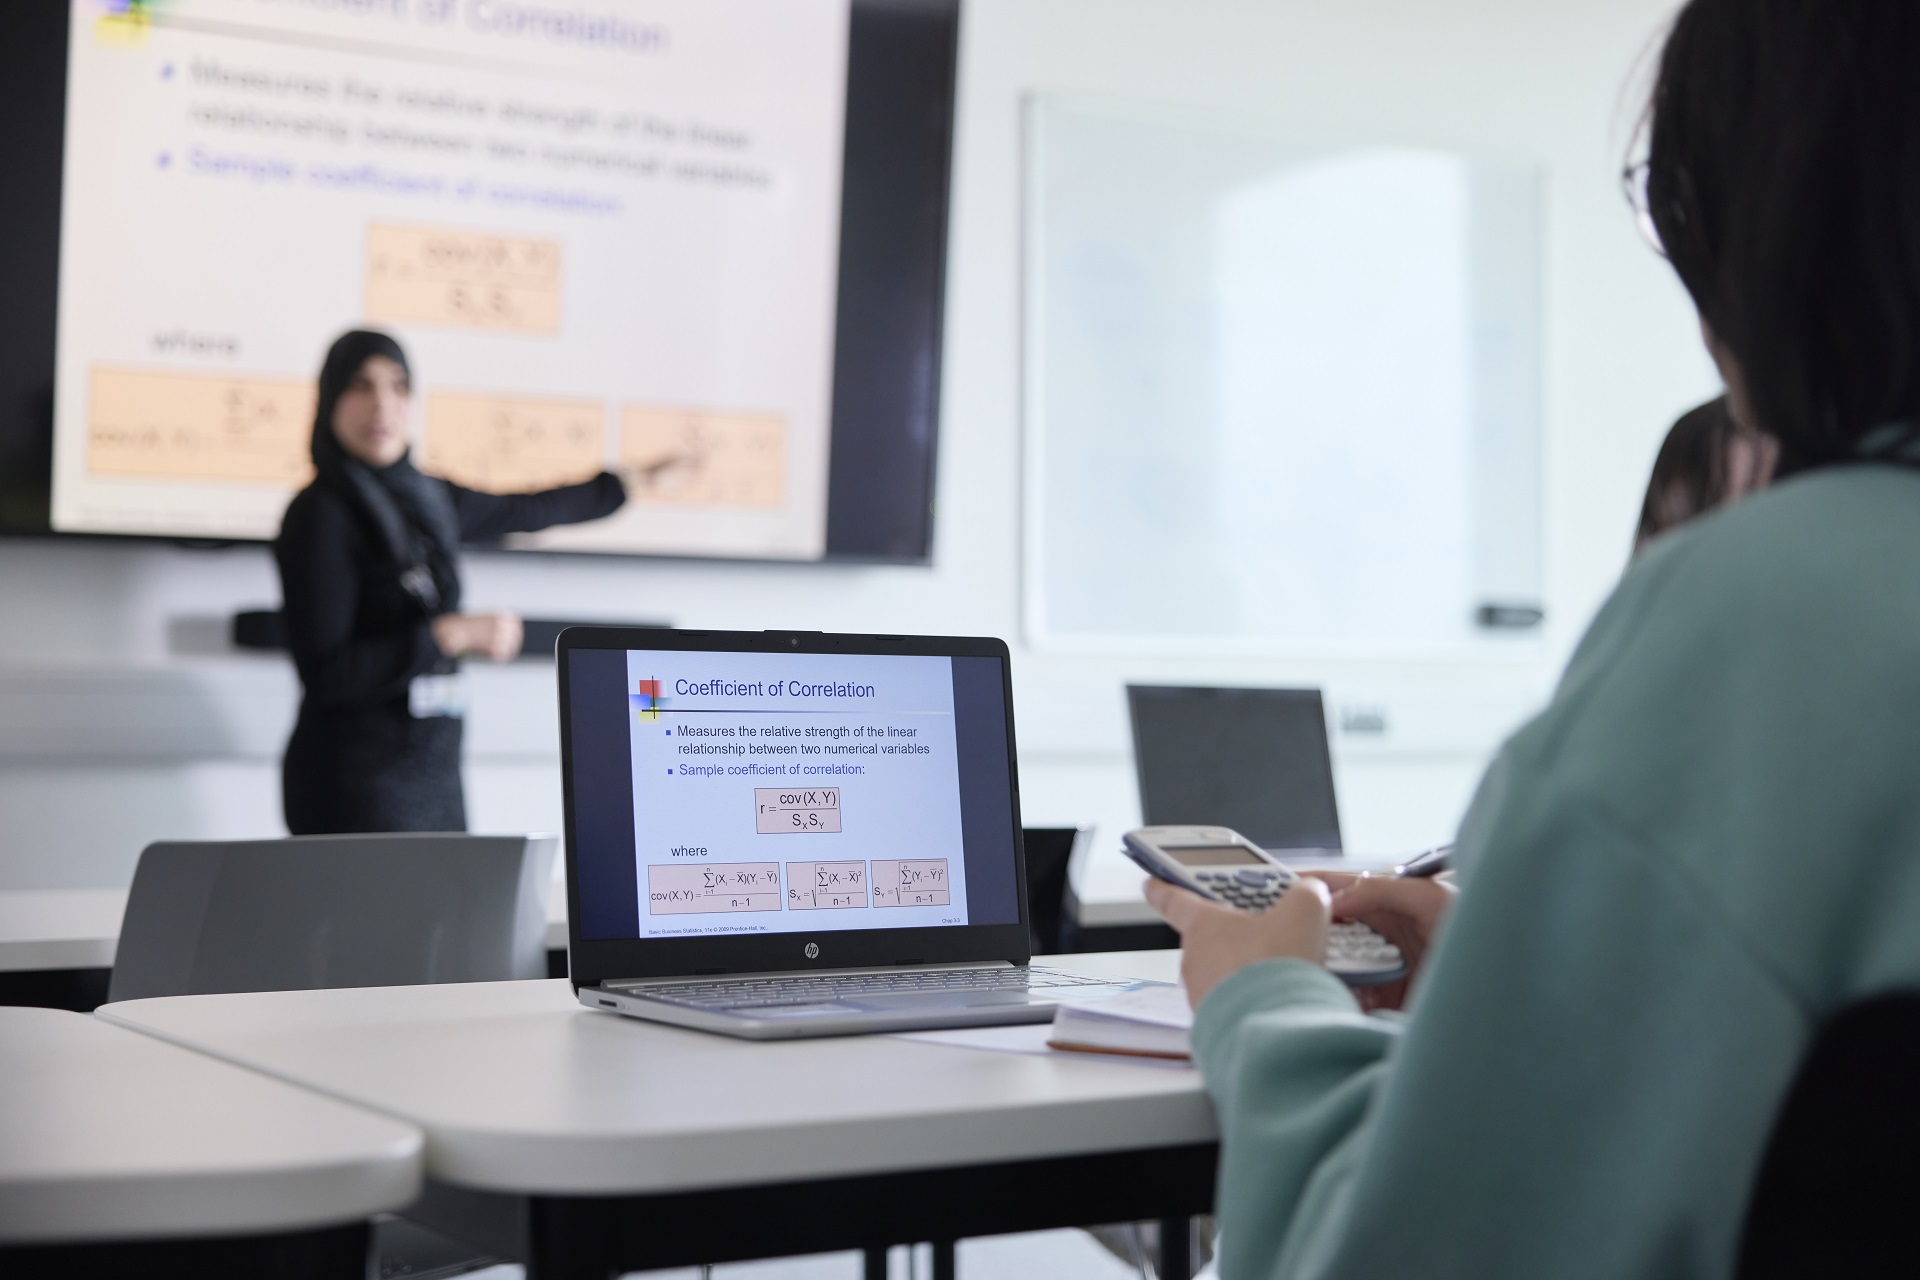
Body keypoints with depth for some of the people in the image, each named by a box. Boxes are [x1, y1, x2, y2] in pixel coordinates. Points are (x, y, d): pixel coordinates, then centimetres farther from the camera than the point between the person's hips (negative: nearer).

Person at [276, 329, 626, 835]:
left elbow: (524, 511, 30)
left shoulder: (423, 496, 11)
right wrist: (452, 635, -14)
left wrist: (624, 484, 40)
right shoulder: (322, 514, -9)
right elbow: (324, 675, -14)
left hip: (434, 772, 7)